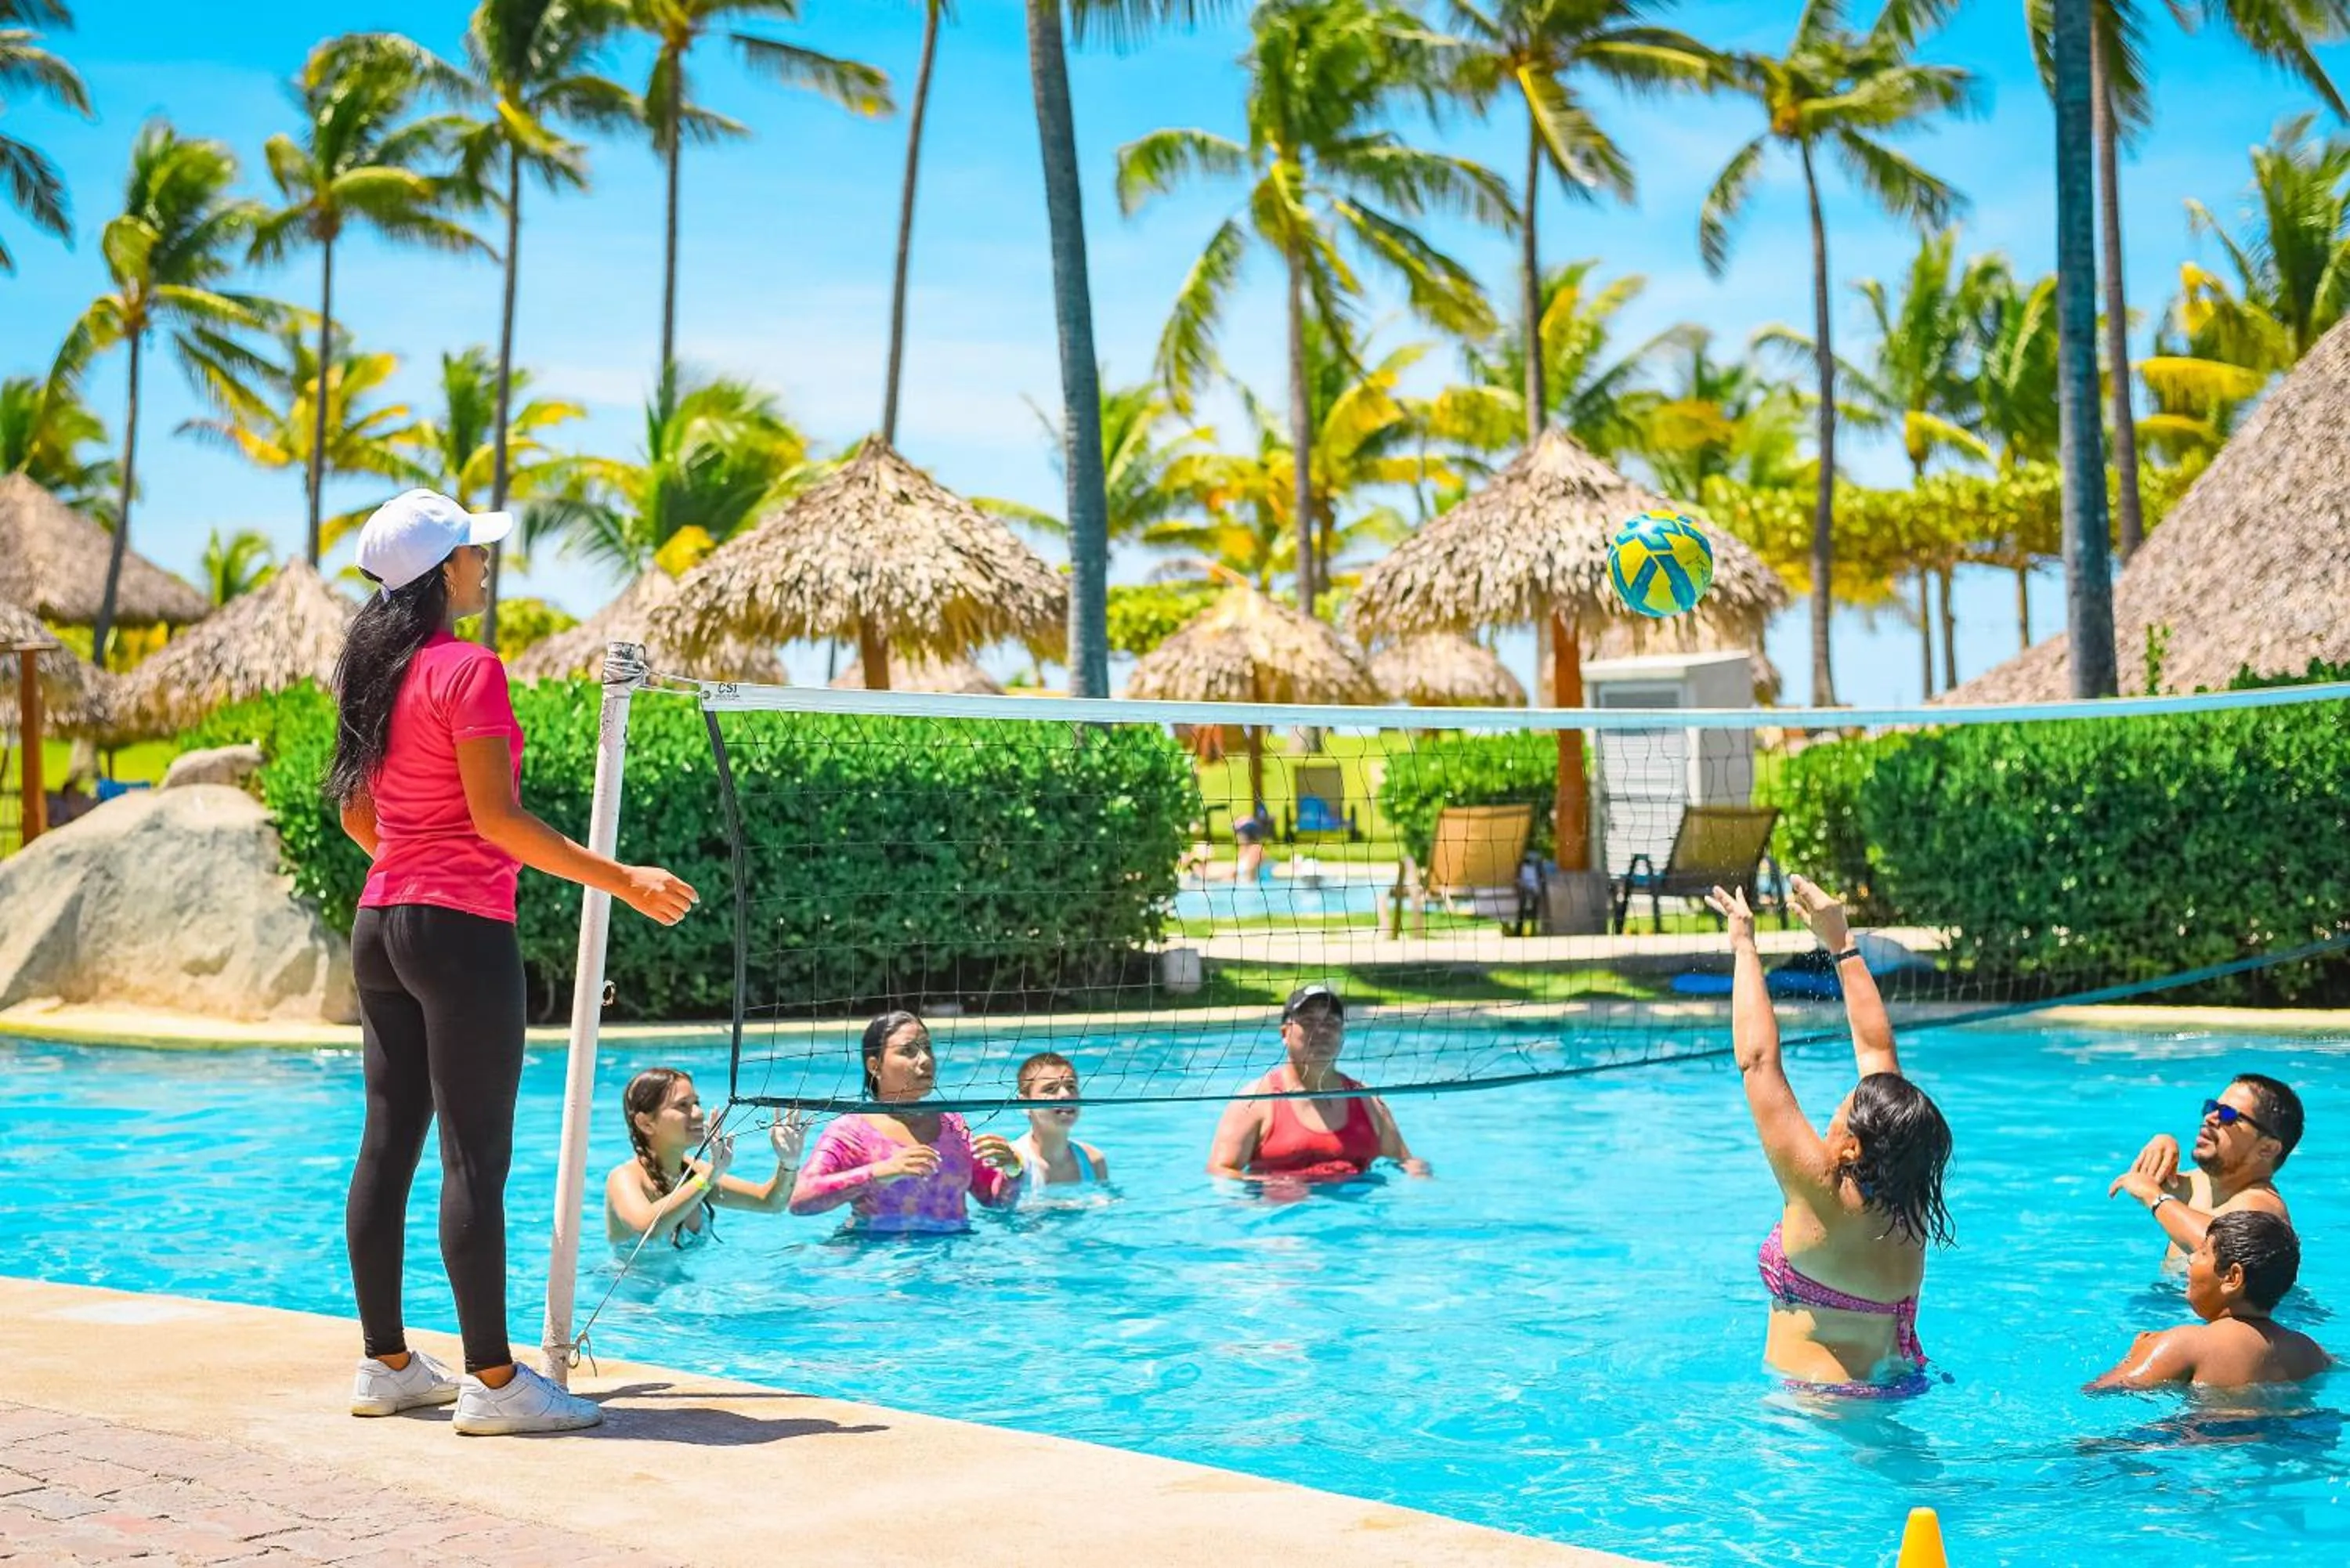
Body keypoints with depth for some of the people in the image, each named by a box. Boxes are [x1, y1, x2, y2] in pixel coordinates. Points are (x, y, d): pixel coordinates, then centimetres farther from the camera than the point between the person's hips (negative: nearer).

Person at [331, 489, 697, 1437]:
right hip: (461, 929, -9)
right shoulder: (467, 669, -13)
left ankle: (386, 1365, 18)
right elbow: (496, 817, -18)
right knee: (476, 1158, -6)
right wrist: (619, 880, -16)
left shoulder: (374, 672, 13)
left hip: (382, 923, 9)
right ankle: (492, 1381, -2)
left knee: (388, 1146, 11)